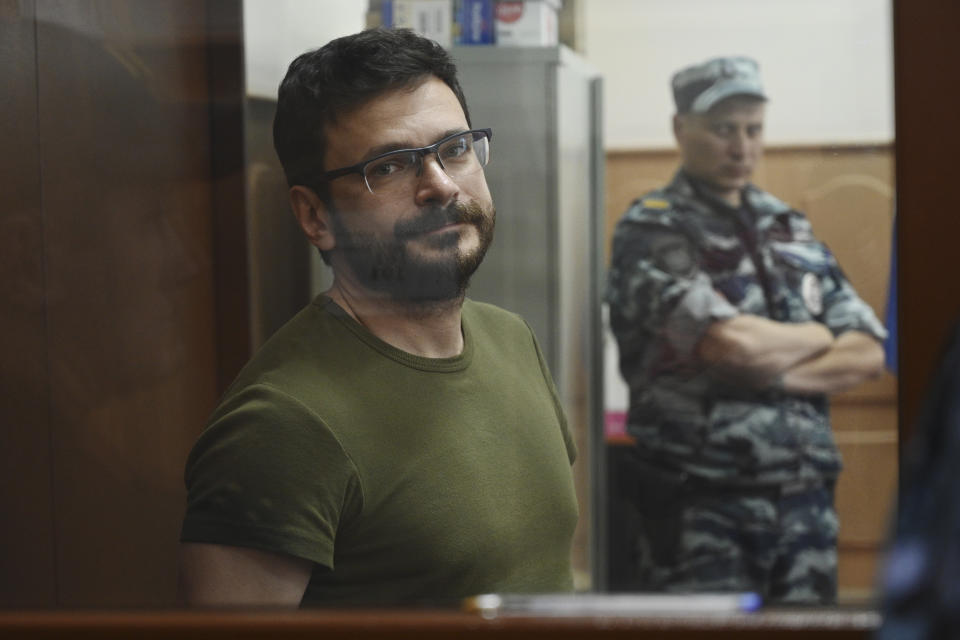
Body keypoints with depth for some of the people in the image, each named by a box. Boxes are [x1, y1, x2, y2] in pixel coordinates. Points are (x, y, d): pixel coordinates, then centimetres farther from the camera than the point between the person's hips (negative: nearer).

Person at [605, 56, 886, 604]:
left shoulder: (790, 229, 15)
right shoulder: (651, 232, -4)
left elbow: (869, 354, 8)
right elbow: (730, 341, -19)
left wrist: (772, 373, -9)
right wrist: (819, 337, 0)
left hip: (806, 496, 6)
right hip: (703, 504, -6)